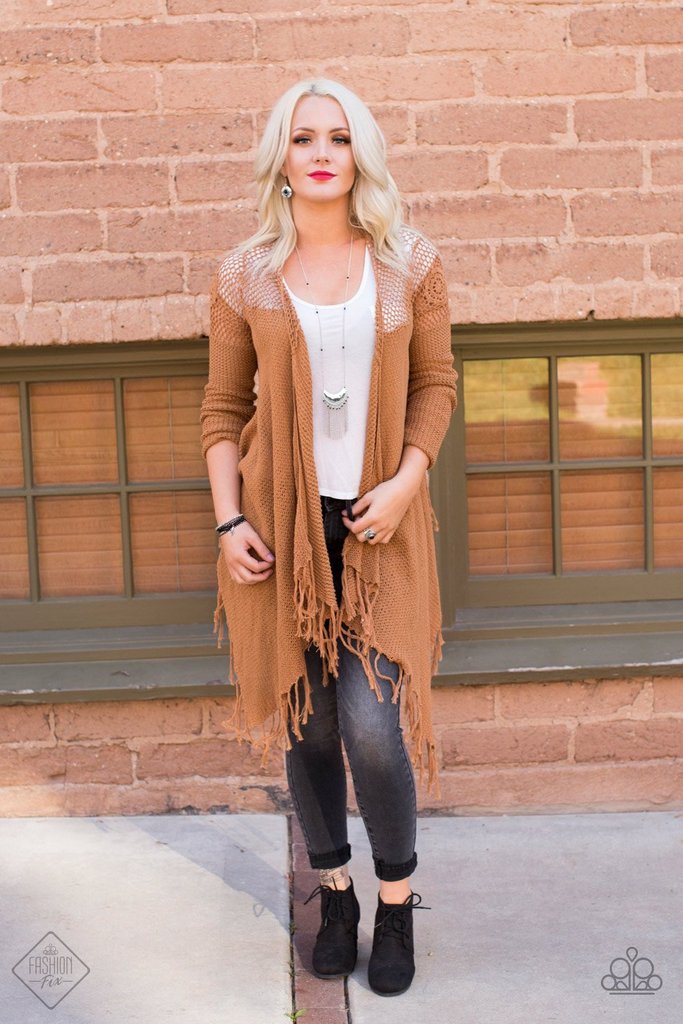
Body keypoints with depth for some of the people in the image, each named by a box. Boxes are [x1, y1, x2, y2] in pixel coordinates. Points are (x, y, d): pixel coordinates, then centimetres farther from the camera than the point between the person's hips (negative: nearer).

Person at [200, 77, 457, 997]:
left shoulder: (410, 265, 3)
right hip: (282, 526, 1)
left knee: (372, 729, -7)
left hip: (378, 524, -1)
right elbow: (222, 411, 5)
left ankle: (397, 903, 19)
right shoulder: (245, 278, 2)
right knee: (305, 722, 10)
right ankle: (335, 891, 32)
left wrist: (407, 480, -10)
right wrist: (230, 522, -5)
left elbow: (436, 385, 6)